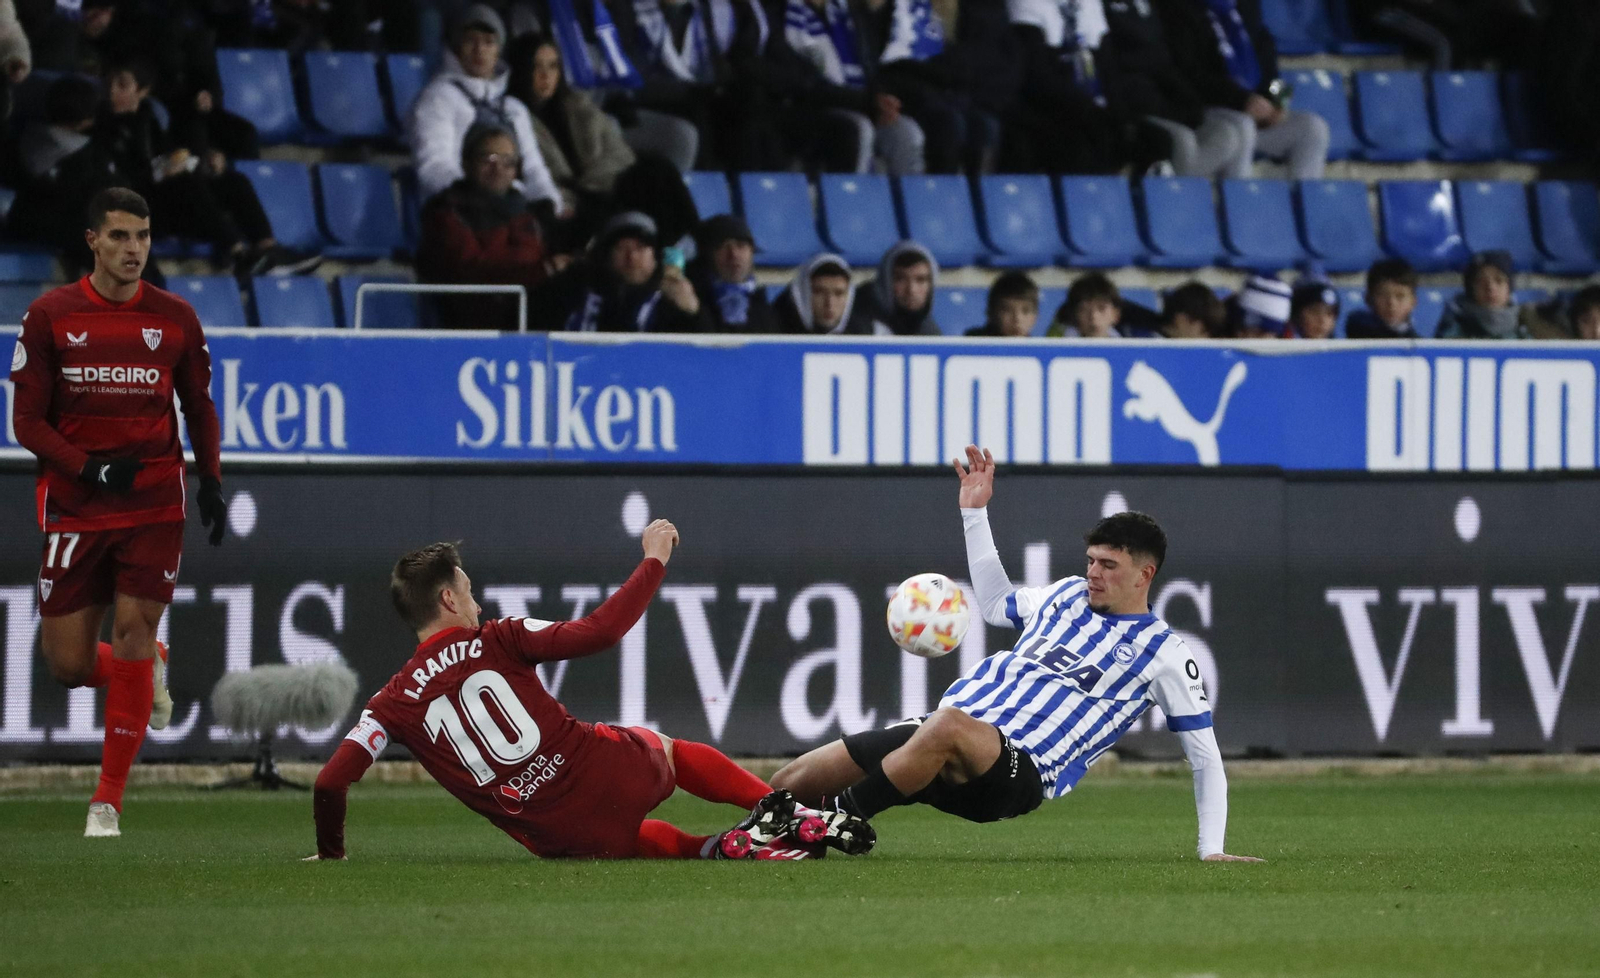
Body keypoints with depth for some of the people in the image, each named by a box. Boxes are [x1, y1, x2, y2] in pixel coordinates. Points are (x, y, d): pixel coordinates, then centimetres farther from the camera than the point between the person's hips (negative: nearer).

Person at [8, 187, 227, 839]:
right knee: (68, 663, -2)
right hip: (73, 509, 0)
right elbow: (28, 422, -2)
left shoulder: (175, 318, 3)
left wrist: (210, 482, 0)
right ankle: (150, 669, 34)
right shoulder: (49, 316, -2)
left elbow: (200, 410, 14)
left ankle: (108, 802, -1)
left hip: (153, 507, 0)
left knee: (134, 636, -11)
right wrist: (88, 469, -16)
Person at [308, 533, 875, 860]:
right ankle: (780, 811, 18)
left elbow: (331, 783, -3)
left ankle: (727, 847, 3)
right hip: (615, 776, -1)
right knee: (667, 747, 36)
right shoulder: (497, 642, -3)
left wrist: (331, 852, 15)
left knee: (656, 841, 35)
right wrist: (654, 561, 2)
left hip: (568, 839, 1)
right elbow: (600, 631, -11)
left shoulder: (394, 704, 3)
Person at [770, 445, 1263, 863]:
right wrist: (975, 511, 35)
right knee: (788, 785, -12)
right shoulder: (1069, 594, 23)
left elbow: (1206, 758, 9)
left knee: (951, 726, -44)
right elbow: (996, 604, 41)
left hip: (1022, 773, -6)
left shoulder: (1164, 653, 6)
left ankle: (833, 821, -37)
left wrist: (1212, 850, 1)